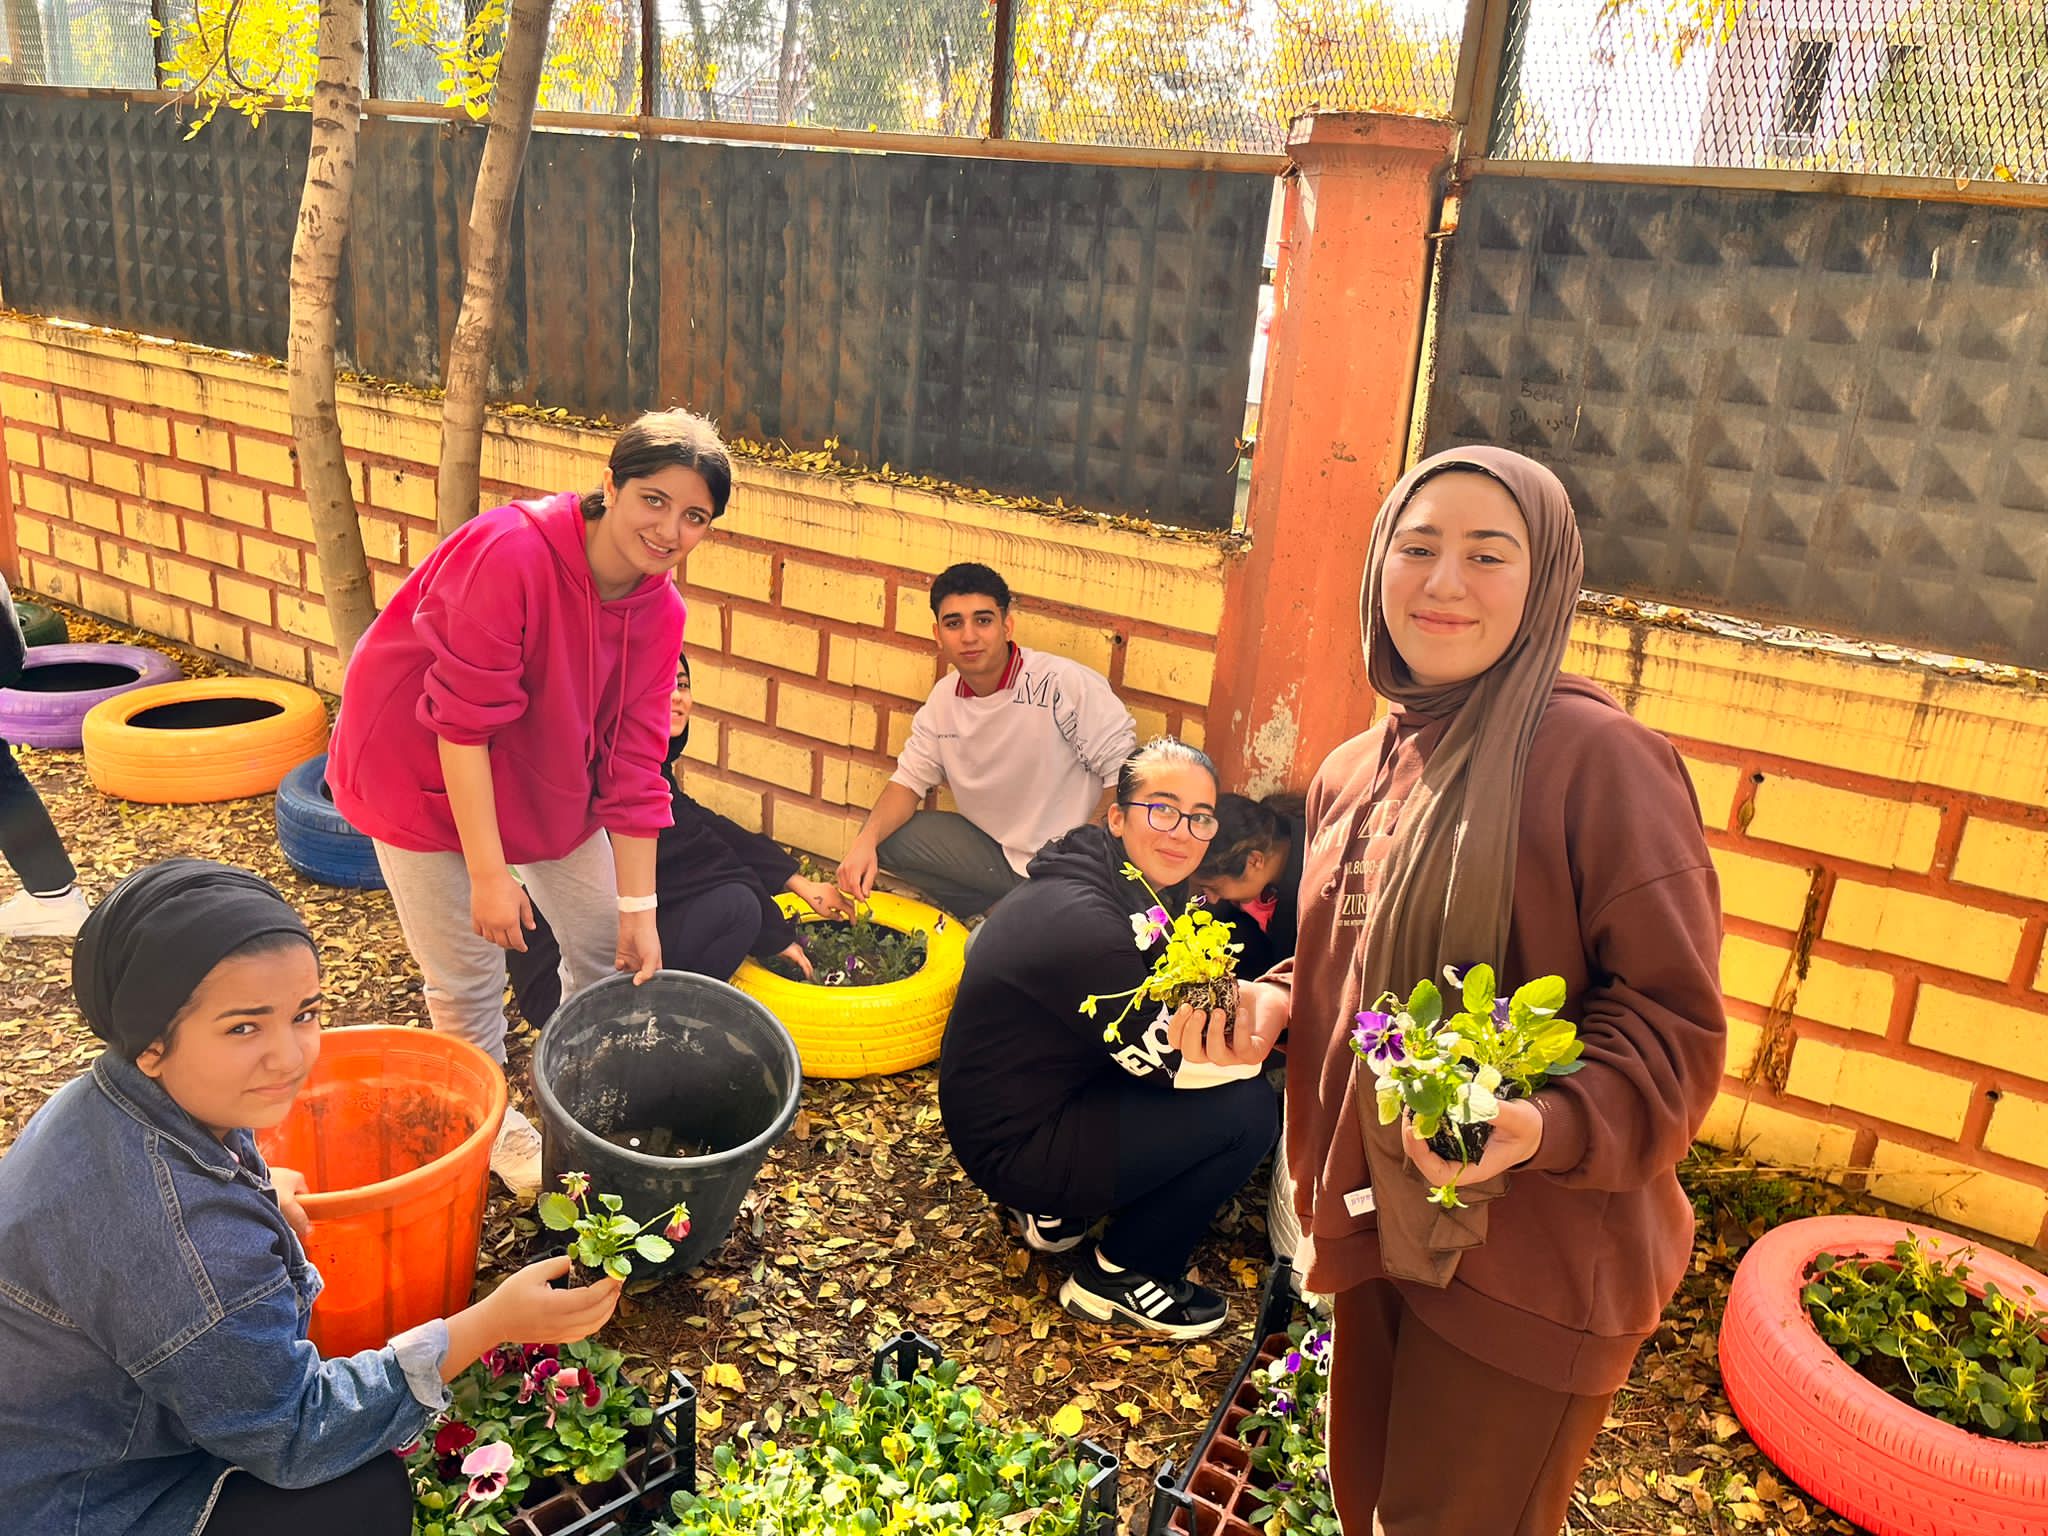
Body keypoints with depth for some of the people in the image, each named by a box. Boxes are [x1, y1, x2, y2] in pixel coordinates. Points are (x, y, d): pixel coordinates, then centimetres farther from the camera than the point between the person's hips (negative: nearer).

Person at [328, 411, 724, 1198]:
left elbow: (633, 764, -10)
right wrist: (489, 872, -29)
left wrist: (639, 909, -10)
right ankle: (492, 1122, 29)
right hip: (425, 771, -6)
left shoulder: (660, 610, -12)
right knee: (469, 972, 2)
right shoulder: (509, 554, -32)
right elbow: (462, 722, -30)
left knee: (606, 937, 11)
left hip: (545, 773, 6)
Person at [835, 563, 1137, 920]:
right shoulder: (944, 698, 1)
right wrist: (866, 841, -12)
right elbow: (910, 779, 6)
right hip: (995, 849, 6)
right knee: (882, 838, -5)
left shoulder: (1065, 685, -21)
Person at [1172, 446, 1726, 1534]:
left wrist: (1551, 1123, -33)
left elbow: (1672, 1016, -17)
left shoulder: (1599, 758, -18)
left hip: (1533, 1256, -6)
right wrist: (1267, 1007, -3)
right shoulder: (1351, 773, 5)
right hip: (1380, 1227, 7)